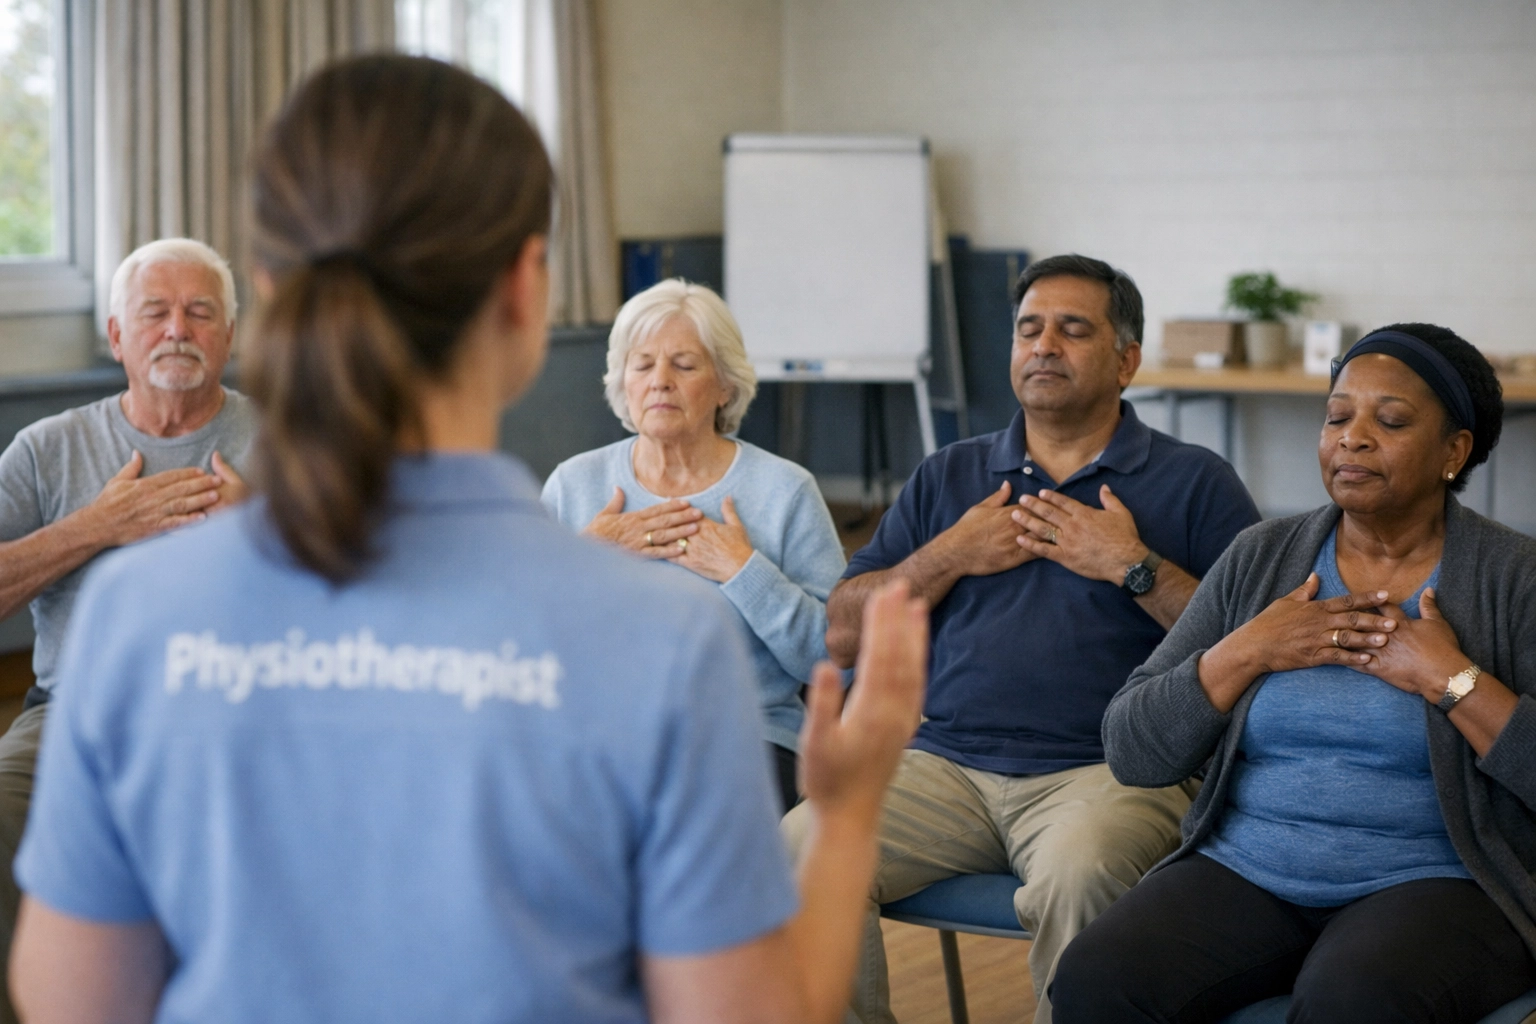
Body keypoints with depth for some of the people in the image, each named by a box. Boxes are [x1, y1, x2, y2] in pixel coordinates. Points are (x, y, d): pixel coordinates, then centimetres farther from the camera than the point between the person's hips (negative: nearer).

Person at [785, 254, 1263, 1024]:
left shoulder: (1193, 483, 10)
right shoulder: (948, 478, 21)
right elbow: (843, 636, 16)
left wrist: (1135, 567, -6)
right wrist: (948, 557, 4)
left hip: (1107, 768, -3)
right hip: (945, 761, 4)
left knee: (1079, 875, -37)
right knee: (801, 850, -23)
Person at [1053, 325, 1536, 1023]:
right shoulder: (1260, 560, 9)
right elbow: (1132, 753, 5)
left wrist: (1450, 677, -15)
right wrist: (1246, 653, -8)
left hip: (1436, 882, -3)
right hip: (1246, 869, 3)